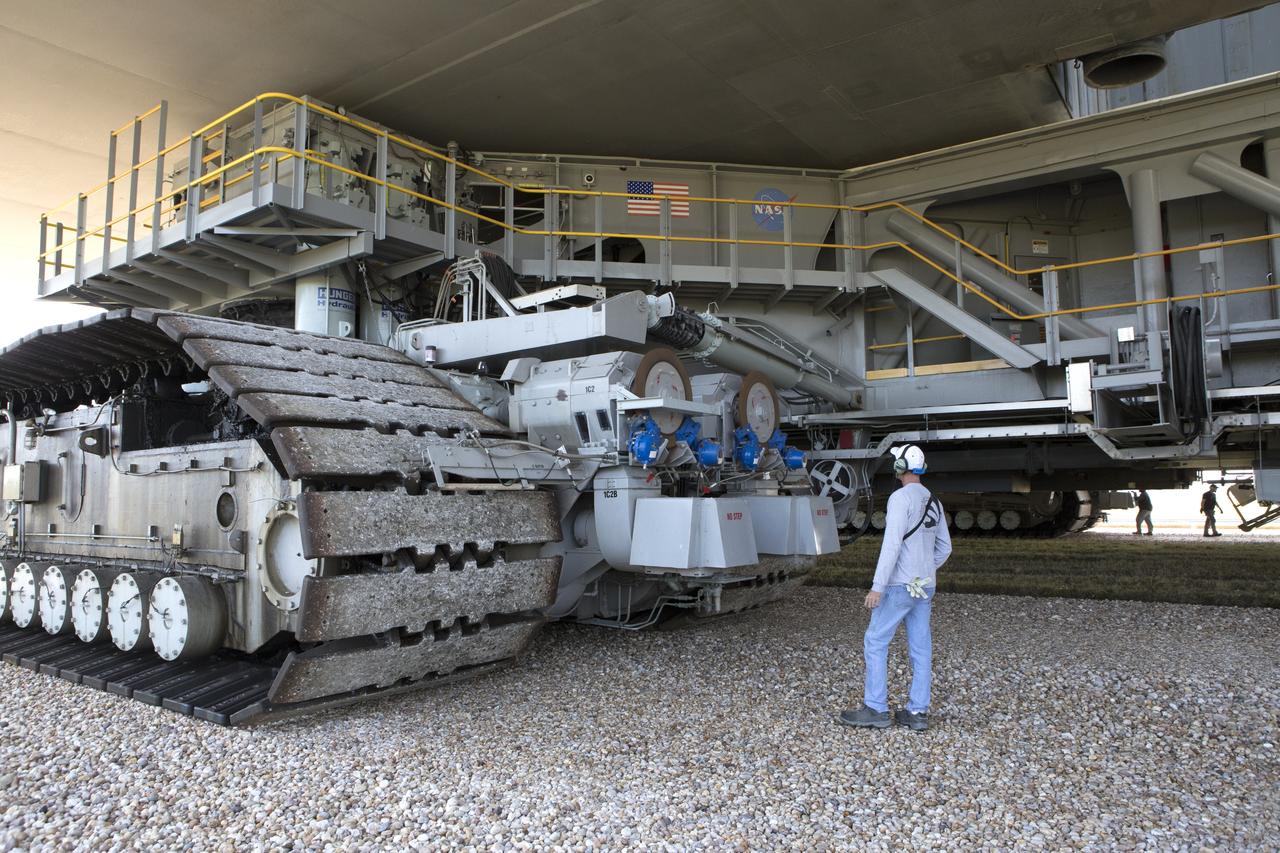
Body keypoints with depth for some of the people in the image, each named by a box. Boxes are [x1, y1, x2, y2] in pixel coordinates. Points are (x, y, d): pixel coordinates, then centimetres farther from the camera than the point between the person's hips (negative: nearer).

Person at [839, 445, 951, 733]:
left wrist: (877, 587, -21)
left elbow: (892, 544, -22)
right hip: (924, 587, 8)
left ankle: (876, 710, 2)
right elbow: (944, 548, 17)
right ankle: (917, 712, 13)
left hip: (899, 586, -8)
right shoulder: (933, 502, 12)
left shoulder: (901, 497, -16)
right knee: (920, 648, 9)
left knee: (875, 643, 0)